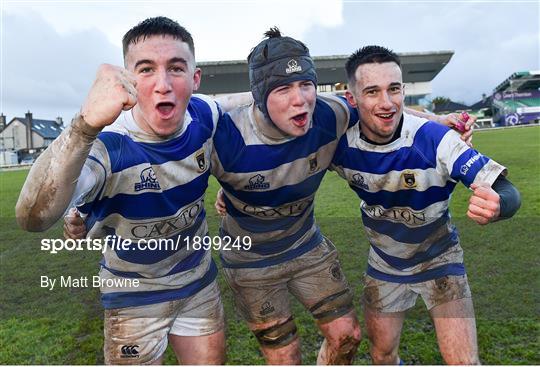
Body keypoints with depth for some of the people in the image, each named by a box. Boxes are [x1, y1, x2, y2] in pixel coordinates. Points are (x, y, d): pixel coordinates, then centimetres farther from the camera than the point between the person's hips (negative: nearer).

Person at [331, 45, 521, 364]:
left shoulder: (435, 140, -29)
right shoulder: (341, 145, -20)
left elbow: (508, 192, -30)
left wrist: (496, 205, -51)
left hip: (439, 262, -2)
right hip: (384, 264, 3)